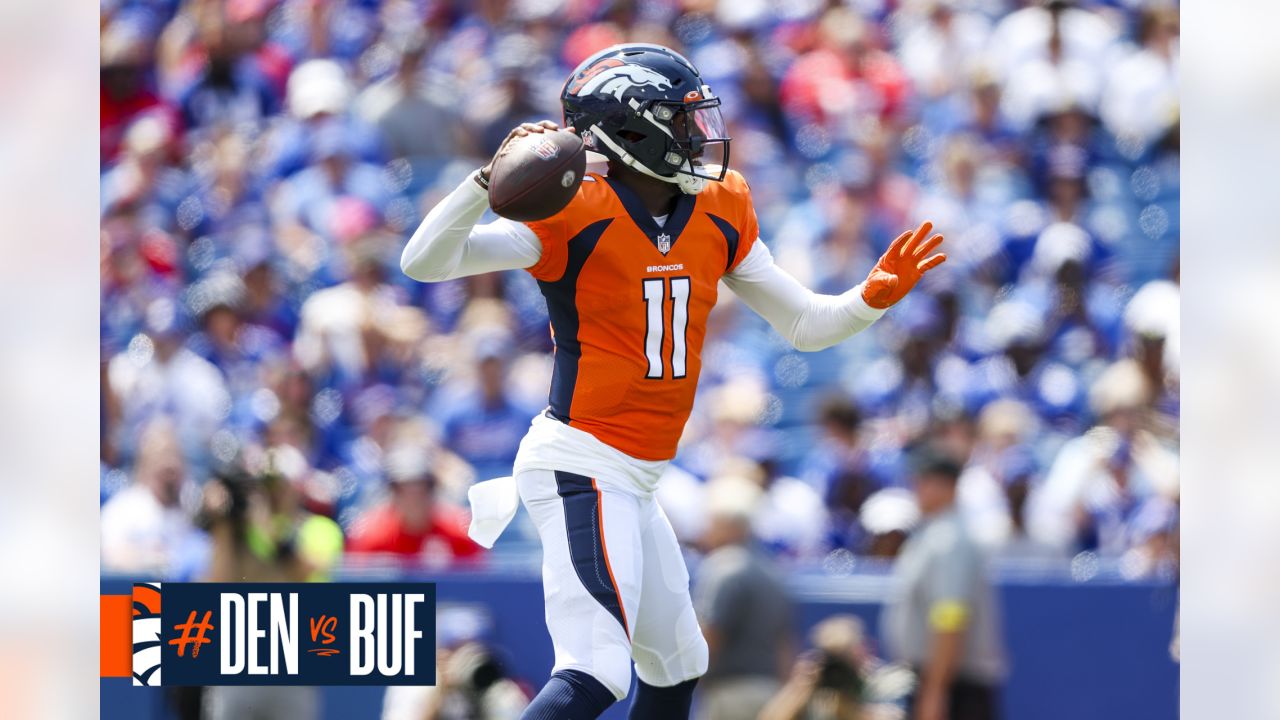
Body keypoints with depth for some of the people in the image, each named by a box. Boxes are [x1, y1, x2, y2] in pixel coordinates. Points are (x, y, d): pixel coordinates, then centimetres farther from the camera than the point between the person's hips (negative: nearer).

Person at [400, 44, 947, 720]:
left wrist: (871, 299, -7)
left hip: (633, 485, 9)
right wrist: (493, 178, -36)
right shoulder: (574, 214, -15)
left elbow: (805, 323, 13)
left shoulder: (720, 212, 6)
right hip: (583, 467, -9)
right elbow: (425, 261, -22)